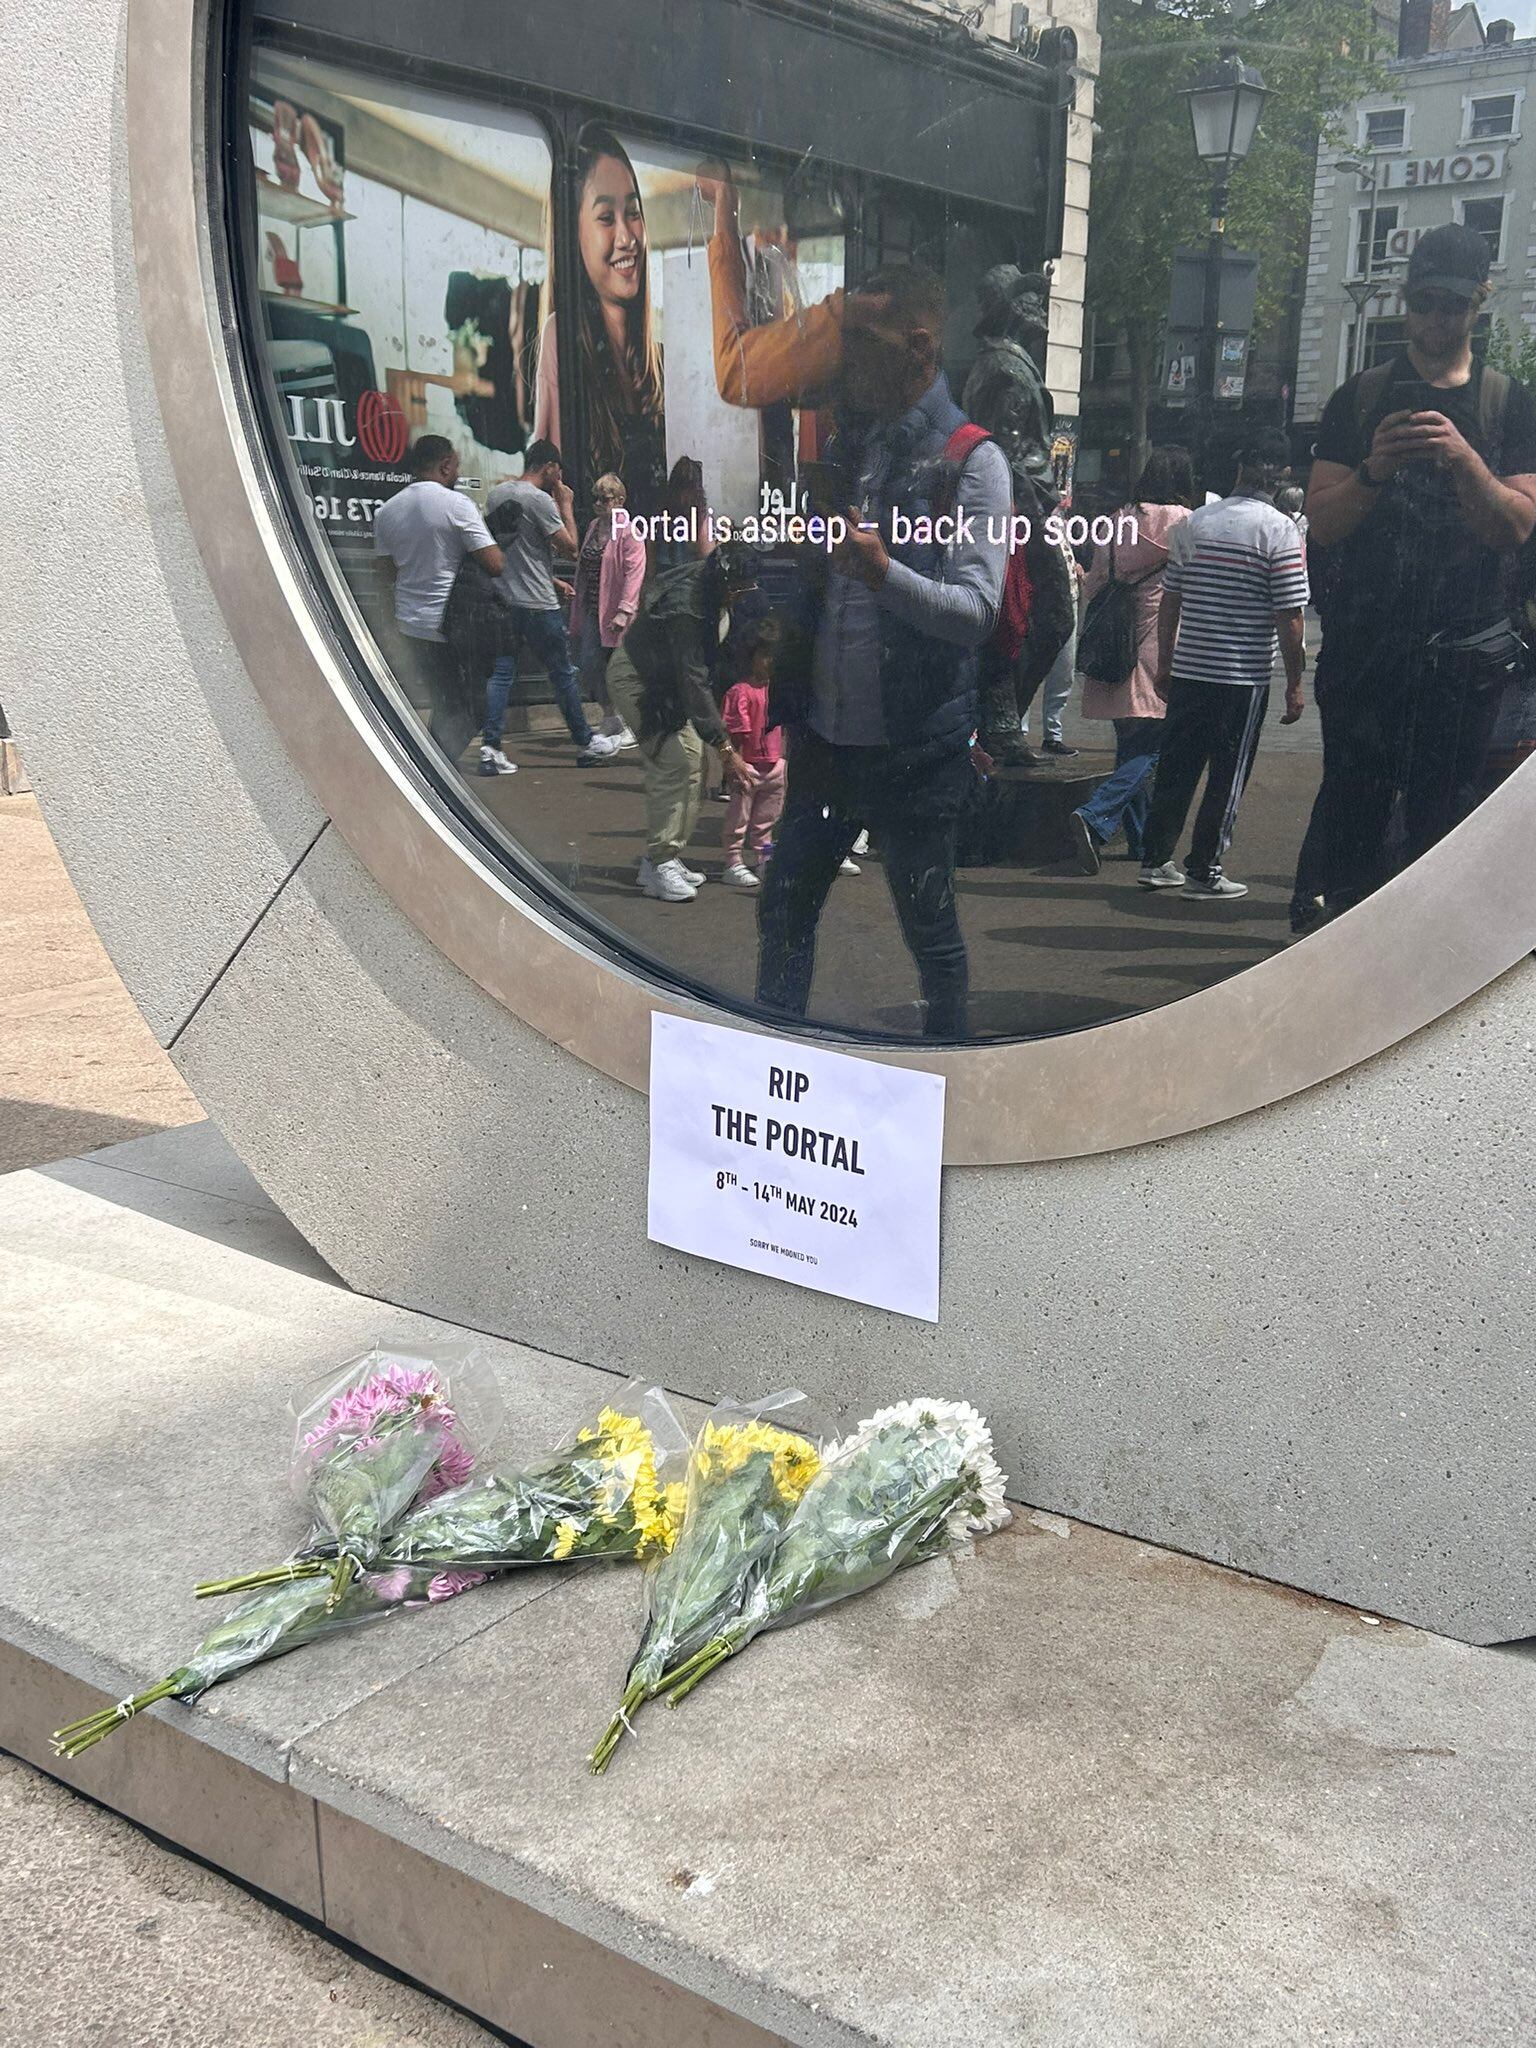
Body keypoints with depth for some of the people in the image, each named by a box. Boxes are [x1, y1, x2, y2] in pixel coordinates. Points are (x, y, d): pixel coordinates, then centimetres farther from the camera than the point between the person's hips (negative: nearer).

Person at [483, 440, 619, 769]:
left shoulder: (497, 494, 12)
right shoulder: (540, 500, -14)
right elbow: (571, 549, -11)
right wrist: (566, 505, 0)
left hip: (503, 600, 7)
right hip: (537, 605, -7)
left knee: (501, 673, 5)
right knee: (563, 673, 6)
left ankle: (490, 747, -3)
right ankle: (586, 743, 18)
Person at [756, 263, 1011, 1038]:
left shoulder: (971, 461, -11)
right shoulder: (847, 443, 9)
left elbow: (977, 611, -19)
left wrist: (884, 572, -34)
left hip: (915, 749, -6)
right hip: (825, 734, 6)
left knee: (931, 931, 7)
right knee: (783, 910, 14)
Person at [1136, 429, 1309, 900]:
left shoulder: (1193, 523, 6)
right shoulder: (1280, 531, -8)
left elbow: (1170, 600, 9)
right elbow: (1289, 616, -11)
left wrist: (1165, 665, 18)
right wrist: (1294, 683, -4)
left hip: (1188, 669, 5)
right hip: (1245, 675, -4)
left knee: (1175, 768, 12)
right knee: (1227, 774, 4)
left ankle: (1154, 860, 18)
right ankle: (1203, 871, 8)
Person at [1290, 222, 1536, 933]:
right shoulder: (1359, 399, 11)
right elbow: (1320, 524, 4)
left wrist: (1465, 460, -18)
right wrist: (1373, 472, -16)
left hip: (1463, 651, 0)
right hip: (1362, 641, 0)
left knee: (1447, 812, 0)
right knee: (1350, 803, -5)